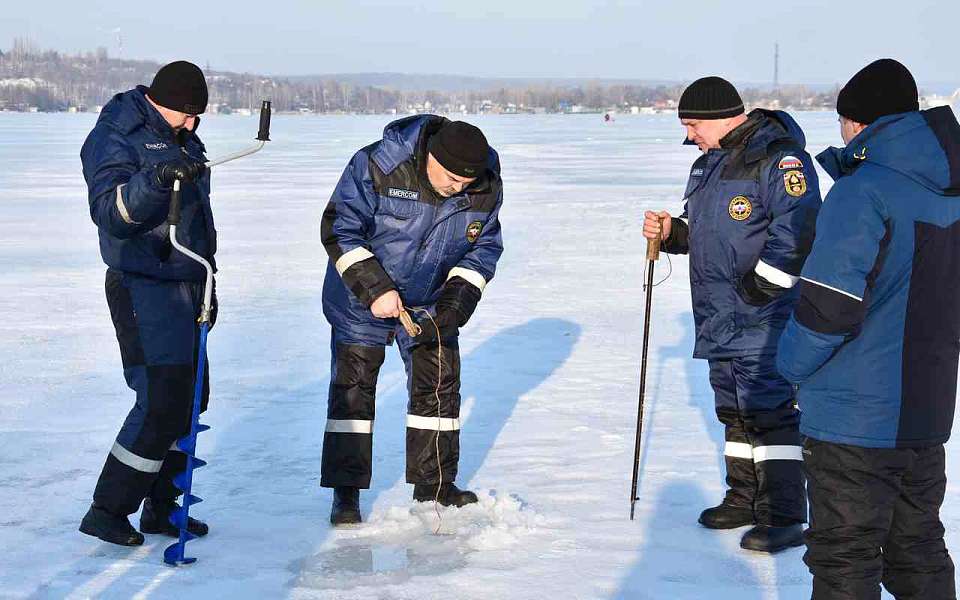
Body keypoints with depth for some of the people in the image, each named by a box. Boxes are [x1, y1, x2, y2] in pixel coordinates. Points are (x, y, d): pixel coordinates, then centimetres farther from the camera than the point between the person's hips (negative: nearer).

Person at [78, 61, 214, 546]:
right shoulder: (114, 138, -11)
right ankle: (107, 510, -2)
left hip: (184, 284, 9)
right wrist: (155, 178, -41)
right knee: (162, 402, -13)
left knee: (190, 397, 11)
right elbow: (109, 211, -26)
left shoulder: (181, 138, 17)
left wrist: (206, 279, 25)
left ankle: (161, 508, 21)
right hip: (143, 286, -9)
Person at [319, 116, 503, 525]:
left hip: (431, 303, 4)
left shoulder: (486, 188, -14)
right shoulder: (378, 166, -27)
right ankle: (346, 493, 5)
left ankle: (433, 484, 18)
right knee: (352, 387, -3)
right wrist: (375, 289, -26)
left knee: (439, 386, 4)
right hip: (363, 300, -3)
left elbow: (484, 247, -1)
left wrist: (458, 299, -15)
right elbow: (339, 228, -21)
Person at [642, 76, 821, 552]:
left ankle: (783, 517, -3)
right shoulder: (710, 162, 17)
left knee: (769, 410, -8)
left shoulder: (778, 157, -14)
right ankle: (744, 499, 28)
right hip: (720, 317, 10)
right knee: (735, 411, 16)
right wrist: (671, 232, 7)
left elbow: (798, 229, -23)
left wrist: (761, 286, -22)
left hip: (762, 317, -10)